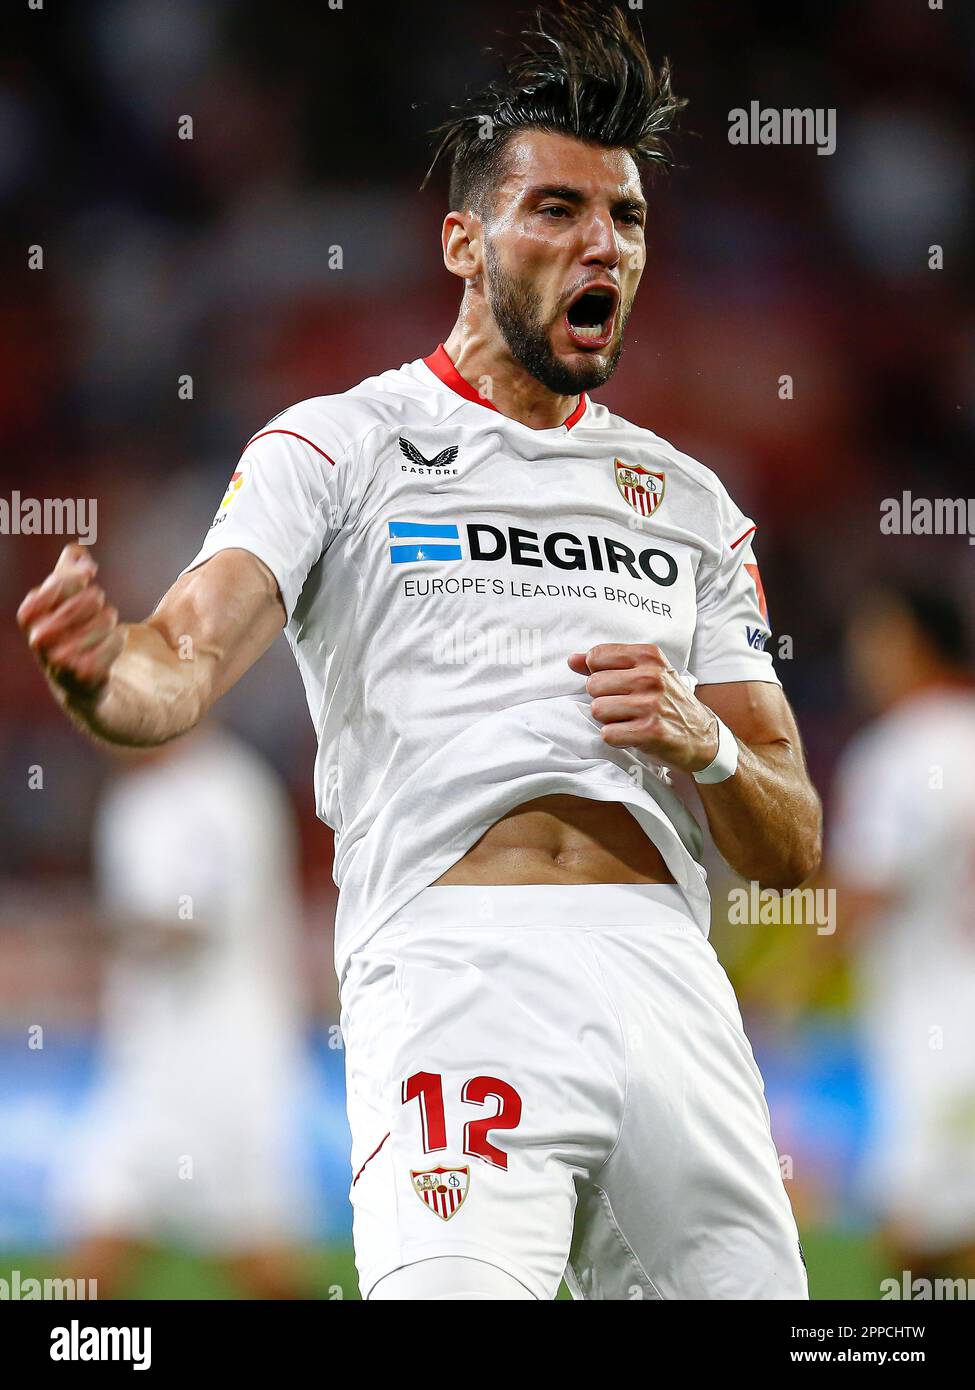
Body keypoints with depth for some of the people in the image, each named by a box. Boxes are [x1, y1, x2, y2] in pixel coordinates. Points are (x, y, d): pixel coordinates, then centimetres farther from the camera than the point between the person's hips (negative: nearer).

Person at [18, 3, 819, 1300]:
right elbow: (186, 661, -9)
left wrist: (705, 743, -2)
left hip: (669, 983, 5)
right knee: (448, 1293, -25)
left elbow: (792, 847, 20)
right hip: (456, 963, -5)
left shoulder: (686, 498, 22)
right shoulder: (342, 443, 9)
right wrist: (106, 670, -33)